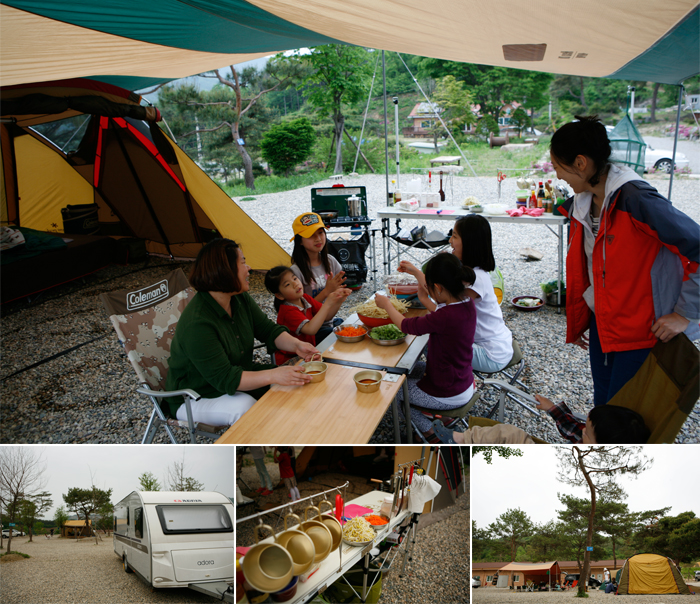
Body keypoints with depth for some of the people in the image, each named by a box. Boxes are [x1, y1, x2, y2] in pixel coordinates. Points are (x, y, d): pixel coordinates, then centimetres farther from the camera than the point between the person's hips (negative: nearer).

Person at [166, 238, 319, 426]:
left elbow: (268, 329, 2)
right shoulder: (197, 323, -32)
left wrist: (296, 344, -18)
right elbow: (224, 378, -34)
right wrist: (273, 375, -44)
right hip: (198, 396, -8)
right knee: (245, 406, -36)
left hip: (239, 373, 8)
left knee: (296, 382, -7)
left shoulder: (240, 299, -4)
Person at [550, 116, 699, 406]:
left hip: (643, 331, -7)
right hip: (602, 325, 8)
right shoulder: (582, 203, 3)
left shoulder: (634, 198, -23)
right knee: (602, 406, 18)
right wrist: (576, 322, 17)